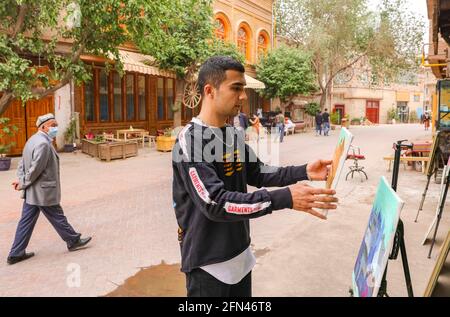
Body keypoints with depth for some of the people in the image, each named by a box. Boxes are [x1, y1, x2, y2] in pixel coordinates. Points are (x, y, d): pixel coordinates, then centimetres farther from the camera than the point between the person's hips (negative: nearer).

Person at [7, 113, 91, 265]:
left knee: (26, 221, 13)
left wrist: (21, 180, 1)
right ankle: (73, 241, 24)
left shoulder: (33, 140, 12)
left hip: (32, 192, 10)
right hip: (43, 192, -9)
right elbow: (35, 169, -22)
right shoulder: (43, 144, -22)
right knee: (57, 218, 7)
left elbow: (22, 163, 13)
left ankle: (16, 254, 21)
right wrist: (23, 184, -8)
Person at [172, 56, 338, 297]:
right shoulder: (190, 140, -22)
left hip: (240, 254, 8)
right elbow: (215, 204, -29)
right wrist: (285, 198, -34)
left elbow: (257, 174, 11)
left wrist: (304, 172, -2)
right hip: (209, 263, -7)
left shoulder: (233, 136, 4)